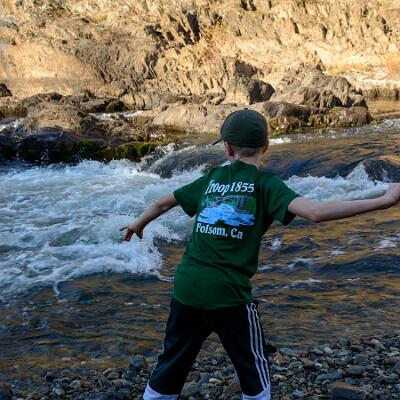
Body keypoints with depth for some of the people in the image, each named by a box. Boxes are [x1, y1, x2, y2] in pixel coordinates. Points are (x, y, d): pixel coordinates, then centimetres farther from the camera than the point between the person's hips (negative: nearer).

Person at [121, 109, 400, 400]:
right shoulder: (265, 183, -4)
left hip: (186, 288, 5)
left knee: (171, 365, 20)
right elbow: (315, 212, -20)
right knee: (253, 369, 16)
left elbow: (163, 203, 24)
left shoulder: (212, 178, 11)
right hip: (228, 292, -4)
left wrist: (139, 224, 44)